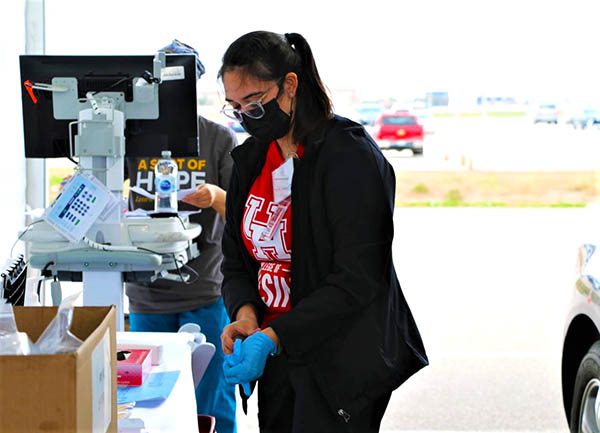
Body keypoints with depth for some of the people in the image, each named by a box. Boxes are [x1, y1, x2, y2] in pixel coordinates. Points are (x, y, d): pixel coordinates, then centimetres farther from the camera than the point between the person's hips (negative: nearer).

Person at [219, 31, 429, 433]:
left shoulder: (351, 156, -14)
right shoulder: (251, 158, 9)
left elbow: (355, 281, -19)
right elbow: (236, 260, 12)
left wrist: (272, 337, -24)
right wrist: (245, 313, -10)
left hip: (340, 364, -7)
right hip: (275, 355, 7)